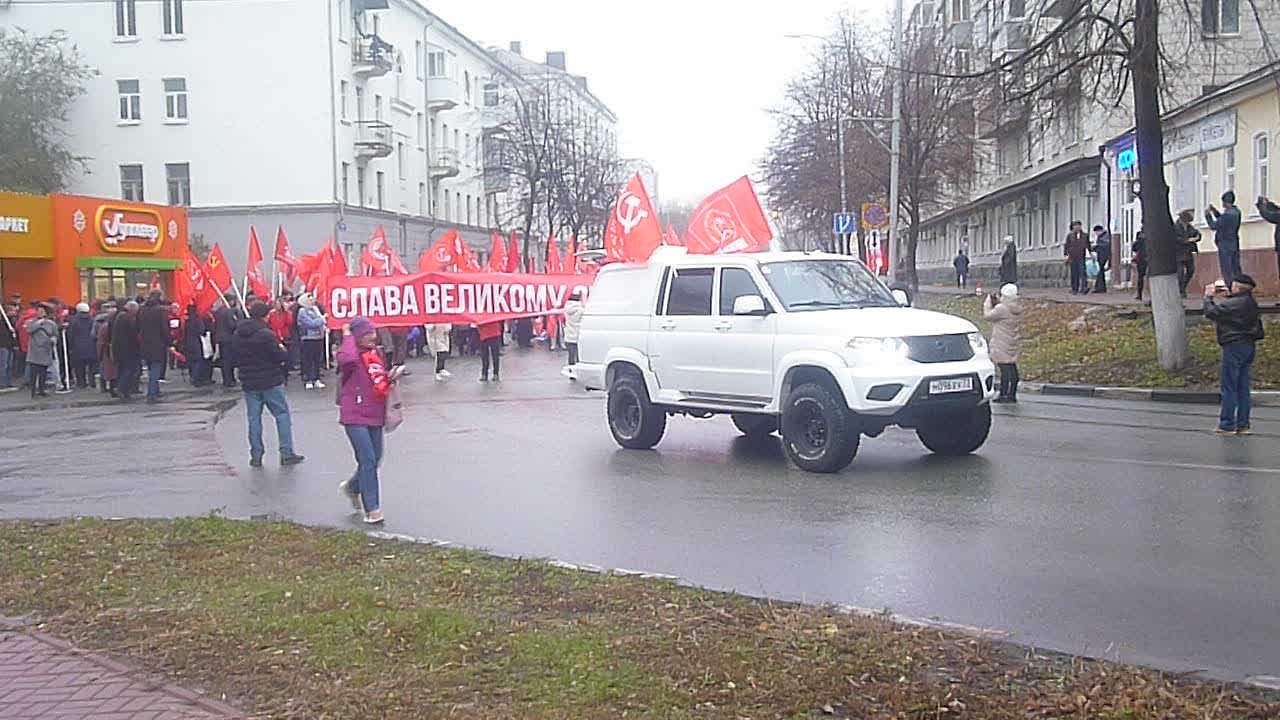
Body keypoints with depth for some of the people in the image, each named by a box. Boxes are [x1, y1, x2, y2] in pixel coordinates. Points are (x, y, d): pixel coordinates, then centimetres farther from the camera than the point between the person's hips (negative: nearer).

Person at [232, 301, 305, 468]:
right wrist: (282, 349, 4)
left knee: (254, 418, 11)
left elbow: (235, 359, 10)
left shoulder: (236, 335, 2)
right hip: (271, 382, -5)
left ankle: (256, 455, 12)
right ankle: (286, 453, 4)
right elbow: (282, 357, -17)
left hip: (248, 383, 5)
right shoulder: (266, 335, -17)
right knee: (282, 415, 5)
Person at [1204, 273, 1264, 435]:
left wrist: (1208, 297, -2)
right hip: (1249, 345, 8)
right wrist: (1226, 296, 13)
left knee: (1229, 387, -3)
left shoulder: (1233, 303, -18)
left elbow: (1211, 312, -17)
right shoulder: (1250, 303, 9)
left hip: (1234, 346, -8)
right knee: (1243, 387, 11)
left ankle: (1227, 425, -1)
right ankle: (1243, 425, 13)